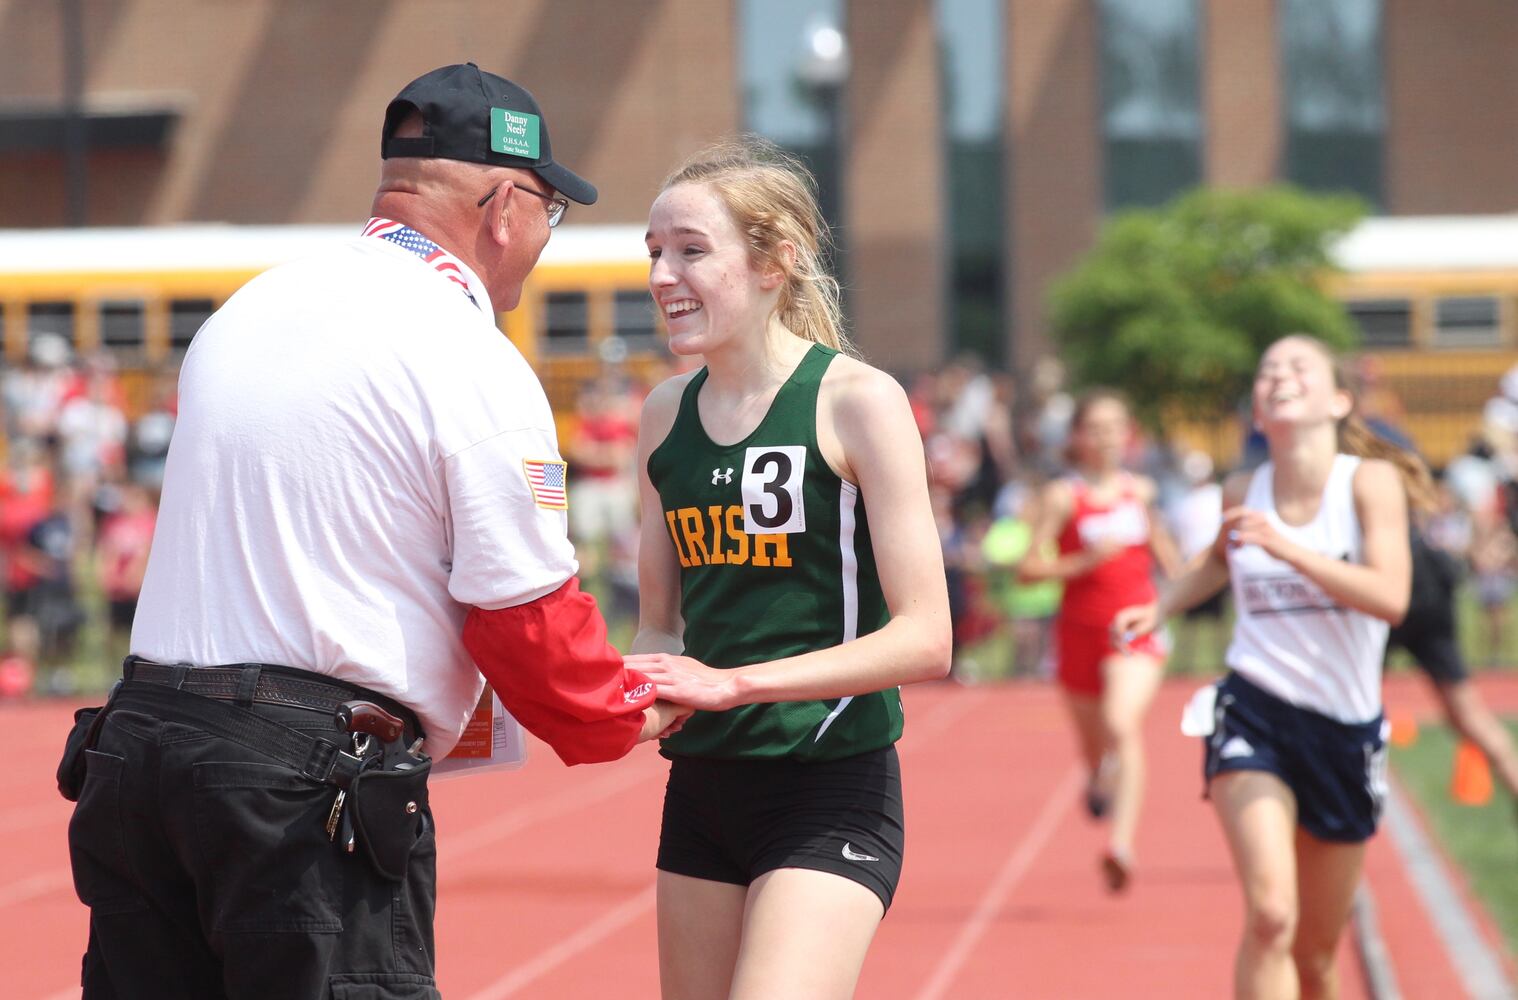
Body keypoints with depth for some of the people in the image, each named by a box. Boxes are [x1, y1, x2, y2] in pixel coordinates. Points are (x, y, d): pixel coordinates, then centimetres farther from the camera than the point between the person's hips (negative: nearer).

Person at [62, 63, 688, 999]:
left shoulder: (245, 314, 15)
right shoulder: (472, 363, -8)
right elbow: (528, 614, -8)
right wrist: (629, 711, 12)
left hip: (138, 737, 7)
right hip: (315, 774, -7)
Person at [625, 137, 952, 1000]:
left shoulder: (857, 402, -10)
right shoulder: (666, 413, 9)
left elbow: (924, 638, -14)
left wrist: (732, 682, -20)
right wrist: (643, 692, -7)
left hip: (830, 794, -6)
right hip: (702, 789, 6)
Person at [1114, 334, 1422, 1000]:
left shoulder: (1371, 481, -9)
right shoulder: (1242, 493, 2)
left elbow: (1391, 598, -24)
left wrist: (1288, 548, -31)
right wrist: (1159, 607, 14)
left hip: (1345, 729, 0)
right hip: (1252, 713, 0)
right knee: (1269, 917, -23)